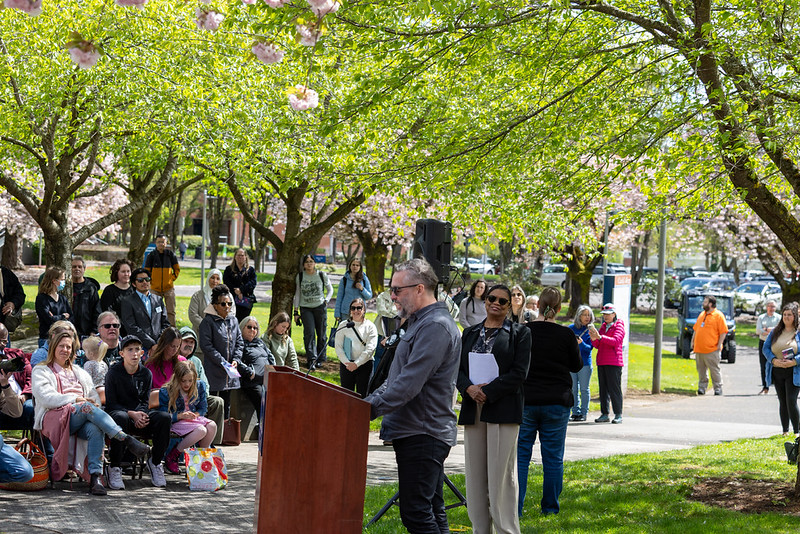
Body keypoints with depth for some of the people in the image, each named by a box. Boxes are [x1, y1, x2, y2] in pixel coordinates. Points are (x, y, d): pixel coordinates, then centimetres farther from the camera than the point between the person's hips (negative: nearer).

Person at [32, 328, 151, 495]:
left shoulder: (79, 372, 31)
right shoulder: (41, 371, 17)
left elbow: (94, 396, 18)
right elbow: (45, 398, -2)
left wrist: (94, 404, -6)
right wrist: (75, 400, -9)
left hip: (82, 419, 4)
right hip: (54, 418, -4)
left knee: (95, 429, -34)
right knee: (86, 408, -35)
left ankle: (95, 477, -46)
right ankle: (127, 439, -44)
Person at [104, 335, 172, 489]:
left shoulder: (146, 373, 7)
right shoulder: (114, 373, -6)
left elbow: (145, 401, 11)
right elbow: (110, 404, -8)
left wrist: (141, 414, -14)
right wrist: (132, 414, -22)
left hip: (139, 414, 4)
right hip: (118, 412, -4)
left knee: (164, 418, -25)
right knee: (120, 417, -41)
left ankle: (155, 463, -7)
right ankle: (115, 468, -33)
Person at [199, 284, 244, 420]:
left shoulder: (233, 320, 12)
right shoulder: (208, 322, -8)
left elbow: (239, 342, 15)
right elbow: (206, 346, -13)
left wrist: (236, 360, -2)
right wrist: (222, 362, -16)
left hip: (230, 372, 6)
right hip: (213, 371, -6)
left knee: (226, 404, 14)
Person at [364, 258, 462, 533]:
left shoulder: (435, 327, -17)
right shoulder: (421, 323, 18)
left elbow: (409, 383, -24)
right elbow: (398, 378, 23)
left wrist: (370, 408, -22)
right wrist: (368, 401, 13)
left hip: (422, 435, -11)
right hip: (419, 433, 11)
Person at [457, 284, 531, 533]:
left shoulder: (519, 333, 3)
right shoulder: (470, 333, 17)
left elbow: (519, 373, -6)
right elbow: (458, 367, 11)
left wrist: (488, 392, -12)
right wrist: (469, 388, -9)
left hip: (502, 409, -5)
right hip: (473, 409, 5)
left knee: (501, 473, -7)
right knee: (475, 474, 4)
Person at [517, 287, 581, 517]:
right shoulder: (565, 335, -7)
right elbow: (576, 366, 6)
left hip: (525, 402, 0)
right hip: (557, 403, 0)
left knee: (520, 455, 4)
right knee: (553, 458, 9)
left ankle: (515, 507, -2)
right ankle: (550, 506, 14)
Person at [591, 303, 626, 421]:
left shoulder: (619, 326, 0)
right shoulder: (603, 326, 19)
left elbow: (615, 341, -17)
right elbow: (597, 345, 15)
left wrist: (600, 337, -26)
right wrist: (594, 339, -7)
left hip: (614, 363, -6)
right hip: (601, 362, 6)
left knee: (614, 389, -7)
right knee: (603, 388, 5)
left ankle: (618, 415, -5)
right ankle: (604, 414, 8)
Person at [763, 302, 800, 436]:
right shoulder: (776, 331, 11)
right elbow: (766, 347, 8)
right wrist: (774, 360, -10)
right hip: (777, 372, 4)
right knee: (782, 402, 8)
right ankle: (785, 431, 16)